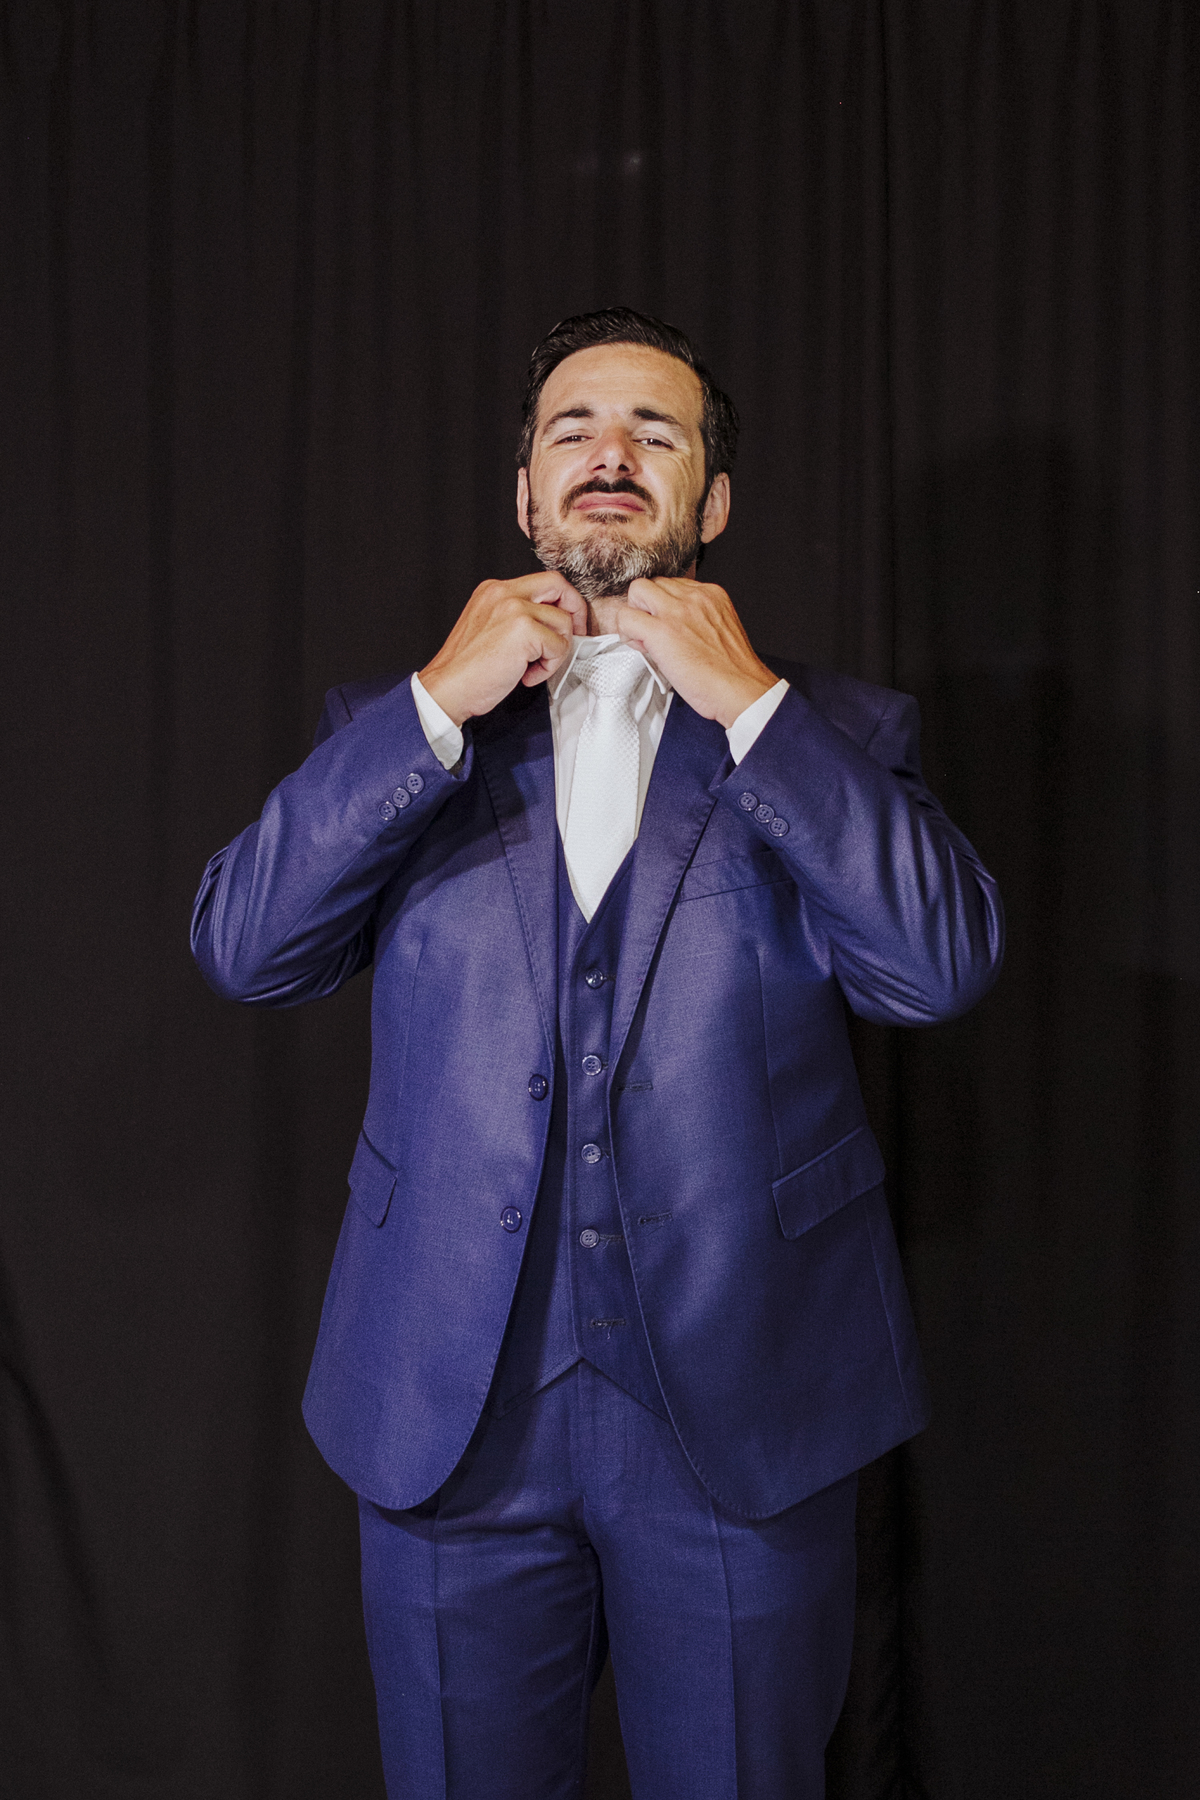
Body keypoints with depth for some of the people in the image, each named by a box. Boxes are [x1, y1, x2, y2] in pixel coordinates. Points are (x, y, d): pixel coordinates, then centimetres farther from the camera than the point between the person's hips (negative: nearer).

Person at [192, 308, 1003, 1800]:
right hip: (453, 1403, 1)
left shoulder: (831, 732, 5)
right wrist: (438, 704, -11)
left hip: (742, 1411, 0)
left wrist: (749, 703, -13)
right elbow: (241, 949, -6)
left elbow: (941, 968, -11)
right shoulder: (400, 726, 8)